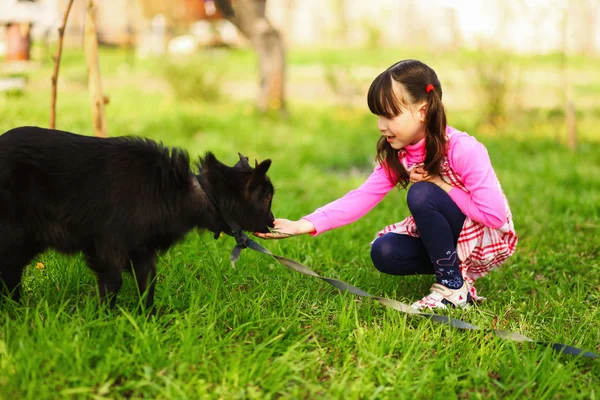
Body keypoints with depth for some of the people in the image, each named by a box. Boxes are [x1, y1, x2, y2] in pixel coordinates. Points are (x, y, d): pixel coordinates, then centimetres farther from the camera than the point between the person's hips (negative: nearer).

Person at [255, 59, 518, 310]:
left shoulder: (462, 149, -26)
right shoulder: (397, 154, -5)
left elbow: (494, 215, -29)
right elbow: (362, 197, -15)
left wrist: (441, 184, -24)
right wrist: (303, 225, -26)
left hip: (490, 238, -7)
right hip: (446, 238, 7)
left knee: (422, 195, -28)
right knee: (384, 252, -15)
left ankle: (453, 287, -15)